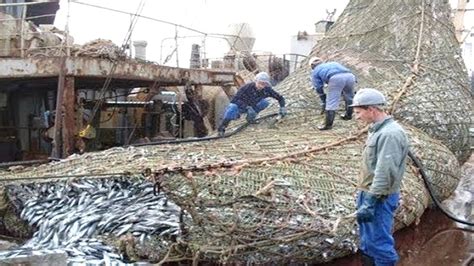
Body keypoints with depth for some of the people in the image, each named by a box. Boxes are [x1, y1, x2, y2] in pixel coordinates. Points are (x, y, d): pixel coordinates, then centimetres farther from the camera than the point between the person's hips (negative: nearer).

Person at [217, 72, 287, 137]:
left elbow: (280, 98, -8)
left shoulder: (267, 90, -18)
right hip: (239, 105, -4)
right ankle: (221, 128, -19)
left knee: (265, 102, -19)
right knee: (232, 108, -37)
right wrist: (248, 108, -41)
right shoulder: (248, 87, -29)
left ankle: (250, 117, 0)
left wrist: (282, 107, -25)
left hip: (251, 106, 4)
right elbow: (235, 99, -30)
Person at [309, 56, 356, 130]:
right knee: (349, 97, 28)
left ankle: (328, 124, 4)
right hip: (350, 75, 5)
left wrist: (323, 102, 33)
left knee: (331, 102, 2)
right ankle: (348, 115, 43)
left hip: (336, 78, -5)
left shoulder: (315, 71, 29)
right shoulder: (333, 63, 43)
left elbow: (318, 88, 25)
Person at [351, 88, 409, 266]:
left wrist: (370, 202, -25)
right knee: (367, 242, 19)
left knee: (379, 243, -3)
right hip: (369, 193, 10)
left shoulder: (390, 134, -20)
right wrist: (364, 196, 17)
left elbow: (385, 173, -25)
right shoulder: (377, 130, 12)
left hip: (379, 199, -10)